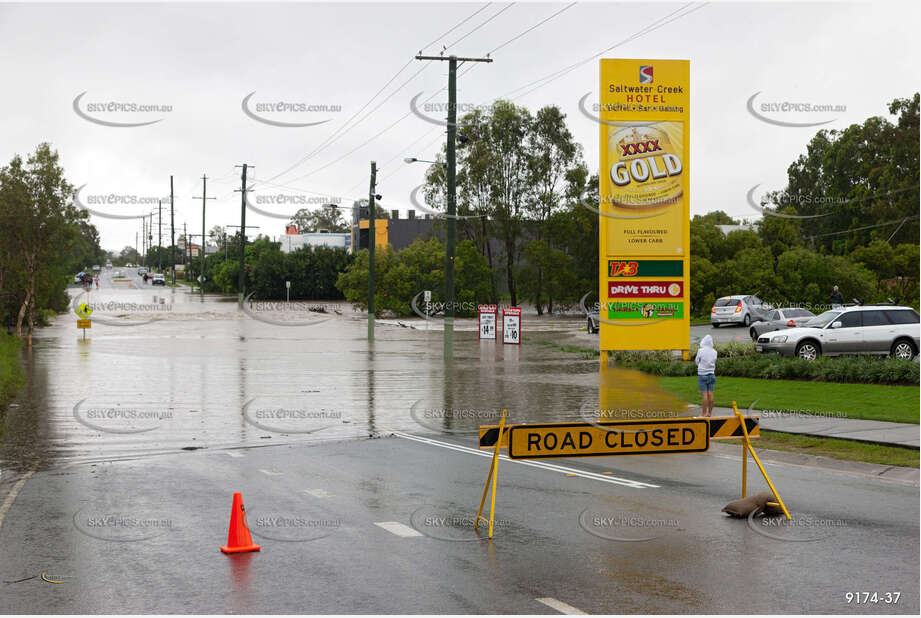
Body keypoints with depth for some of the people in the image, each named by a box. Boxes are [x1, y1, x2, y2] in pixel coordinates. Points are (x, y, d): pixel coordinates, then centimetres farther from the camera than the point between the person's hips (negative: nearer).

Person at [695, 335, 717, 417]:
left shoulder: (701, 351, -11)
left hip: (702, 375, -4)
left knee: (704, 394, -4)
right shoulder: (714, 352, 1)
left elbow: (696, 362, 0)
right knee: (710, 394, 6)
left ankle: (703, 413, -2)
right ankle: (710, 413, 10)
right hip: (711, 374, 4)